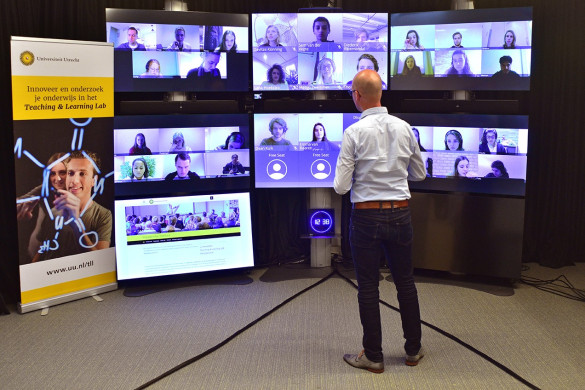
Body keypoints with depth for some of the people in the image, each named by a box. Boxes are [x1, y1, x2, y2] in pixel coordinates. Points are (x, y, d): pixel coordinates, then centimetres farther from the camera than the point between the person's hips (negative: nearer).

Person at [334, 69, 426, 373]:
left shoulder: (354, 132, -13)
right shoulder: (404, 128, 1)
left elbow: (341, 186, -13)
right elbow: (419, 174, 12)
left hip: (367, 216, -4)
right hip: (400, 214, 4)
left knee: (368, 288, 7)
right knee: (405, 282, 16)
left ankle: (373, 356, 17)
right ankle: (413, 350, 29)